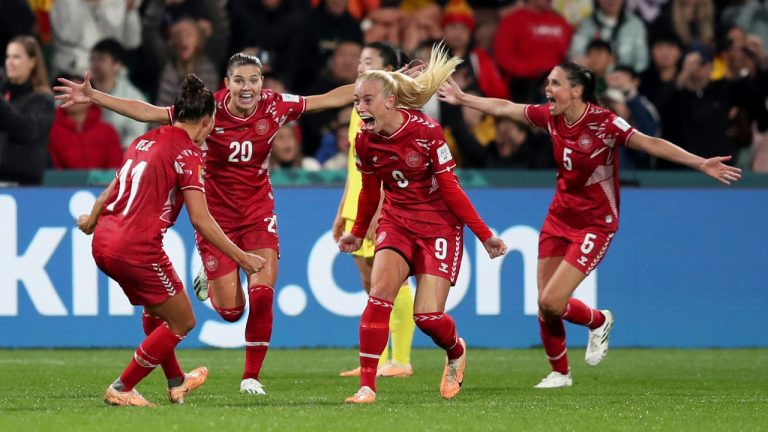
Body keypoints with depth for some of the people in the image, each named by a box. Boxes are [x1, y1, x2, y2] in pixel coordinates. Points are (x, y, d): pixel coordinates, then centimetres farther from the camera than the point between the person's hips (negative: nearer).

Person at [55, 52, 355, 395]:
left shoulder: (274, 107, -10)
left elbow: (332, 98, 0)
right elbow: (146, 112, -16)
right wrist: (92, 97, -23)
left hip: (258, 214, 2)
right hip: (217, 217, -2)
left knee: (262, 295, -13)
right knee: (230, 311, -3)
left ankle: (251, 377, 6)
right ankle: (209, 277, 34)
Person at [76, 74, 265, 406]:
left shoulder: (145, 140, 13)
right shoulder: (187, 153, -10)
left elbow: (115, 186, 27)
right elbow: (200, 220, -16)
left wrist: (92, 217, 46)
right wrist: (241, 257, -10)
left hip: (104, 242, 9)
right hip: (137, 249, -9)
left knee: (156, 309, 30)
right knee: (182, 321, 8)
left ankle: (176, 382, 43)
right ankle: (121, 389, 7)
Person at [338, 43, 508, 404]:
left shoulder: (426, 131, -19)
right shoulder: (365, 140, -5)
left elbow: (449, 188, -12)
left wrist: (485, 236, -11)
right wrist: (358, 233, 25)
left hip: (440, 225, -4)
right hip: (396, 222, 4)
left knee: (427, 316, -10)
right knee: (380, 289, -22)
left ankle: (456, 351, 27)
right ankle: (367, 385, -19)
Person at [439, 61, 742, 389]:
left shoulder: (603, 122, -21)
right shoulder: (551, 116, -3)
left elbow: (651, 144, -29)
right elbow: (504, 108, 12)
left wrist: (701, 164, -39)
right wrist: (463, 99, 20)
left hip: (595, 223, -6)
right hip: (560, 216, 6)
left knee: (552, 302, -14)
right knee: (544, 305, 5)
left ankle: (598, 322, 19)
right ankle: (559, 372, 26)